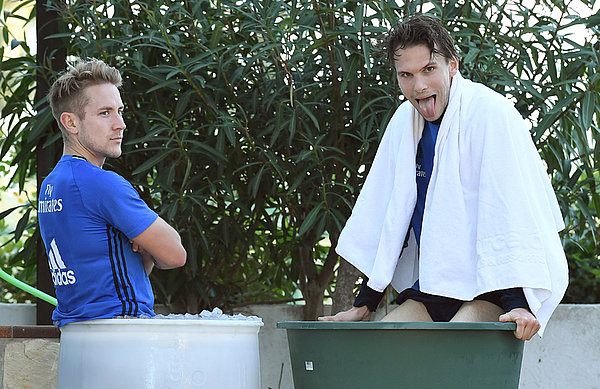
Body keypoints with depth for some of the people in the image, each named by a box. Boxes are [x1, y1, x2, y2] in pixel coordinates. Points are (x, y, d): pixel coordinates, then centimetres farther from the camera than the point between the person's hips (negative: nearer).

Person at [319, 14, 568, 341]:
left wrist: (519, 303, -28)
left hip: (489, 289, -6)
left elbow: (515, 212, -19)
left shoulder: (490, 113, -13)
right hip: (431, 288, 7)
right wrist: (364, 304, 12)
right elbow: (385, 212, 13)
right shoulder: (405, 120, 8)